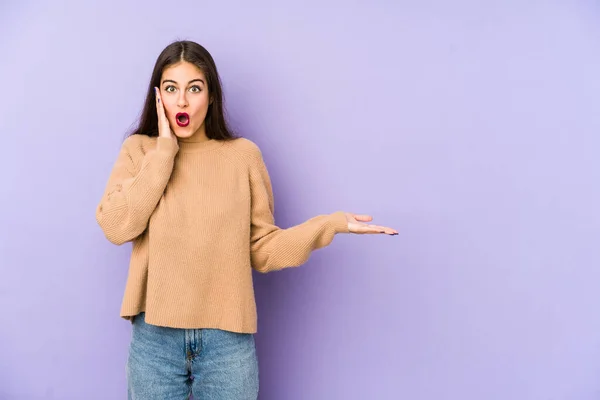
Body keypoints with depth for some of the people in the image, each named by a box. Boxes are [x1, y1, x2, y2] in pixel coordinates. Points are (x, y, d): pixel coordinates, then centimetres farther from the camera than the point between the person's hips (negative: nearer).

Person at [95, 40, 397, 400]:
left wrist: (330, 224, -12)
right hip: (155, 335, 1)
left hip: (227, 336, 0)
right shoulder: (140, 150, 1)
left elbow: (261, 250, 0)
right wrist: (164, 150, -12)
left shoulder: (244, 154, -1)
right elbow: (115, 228, -14)